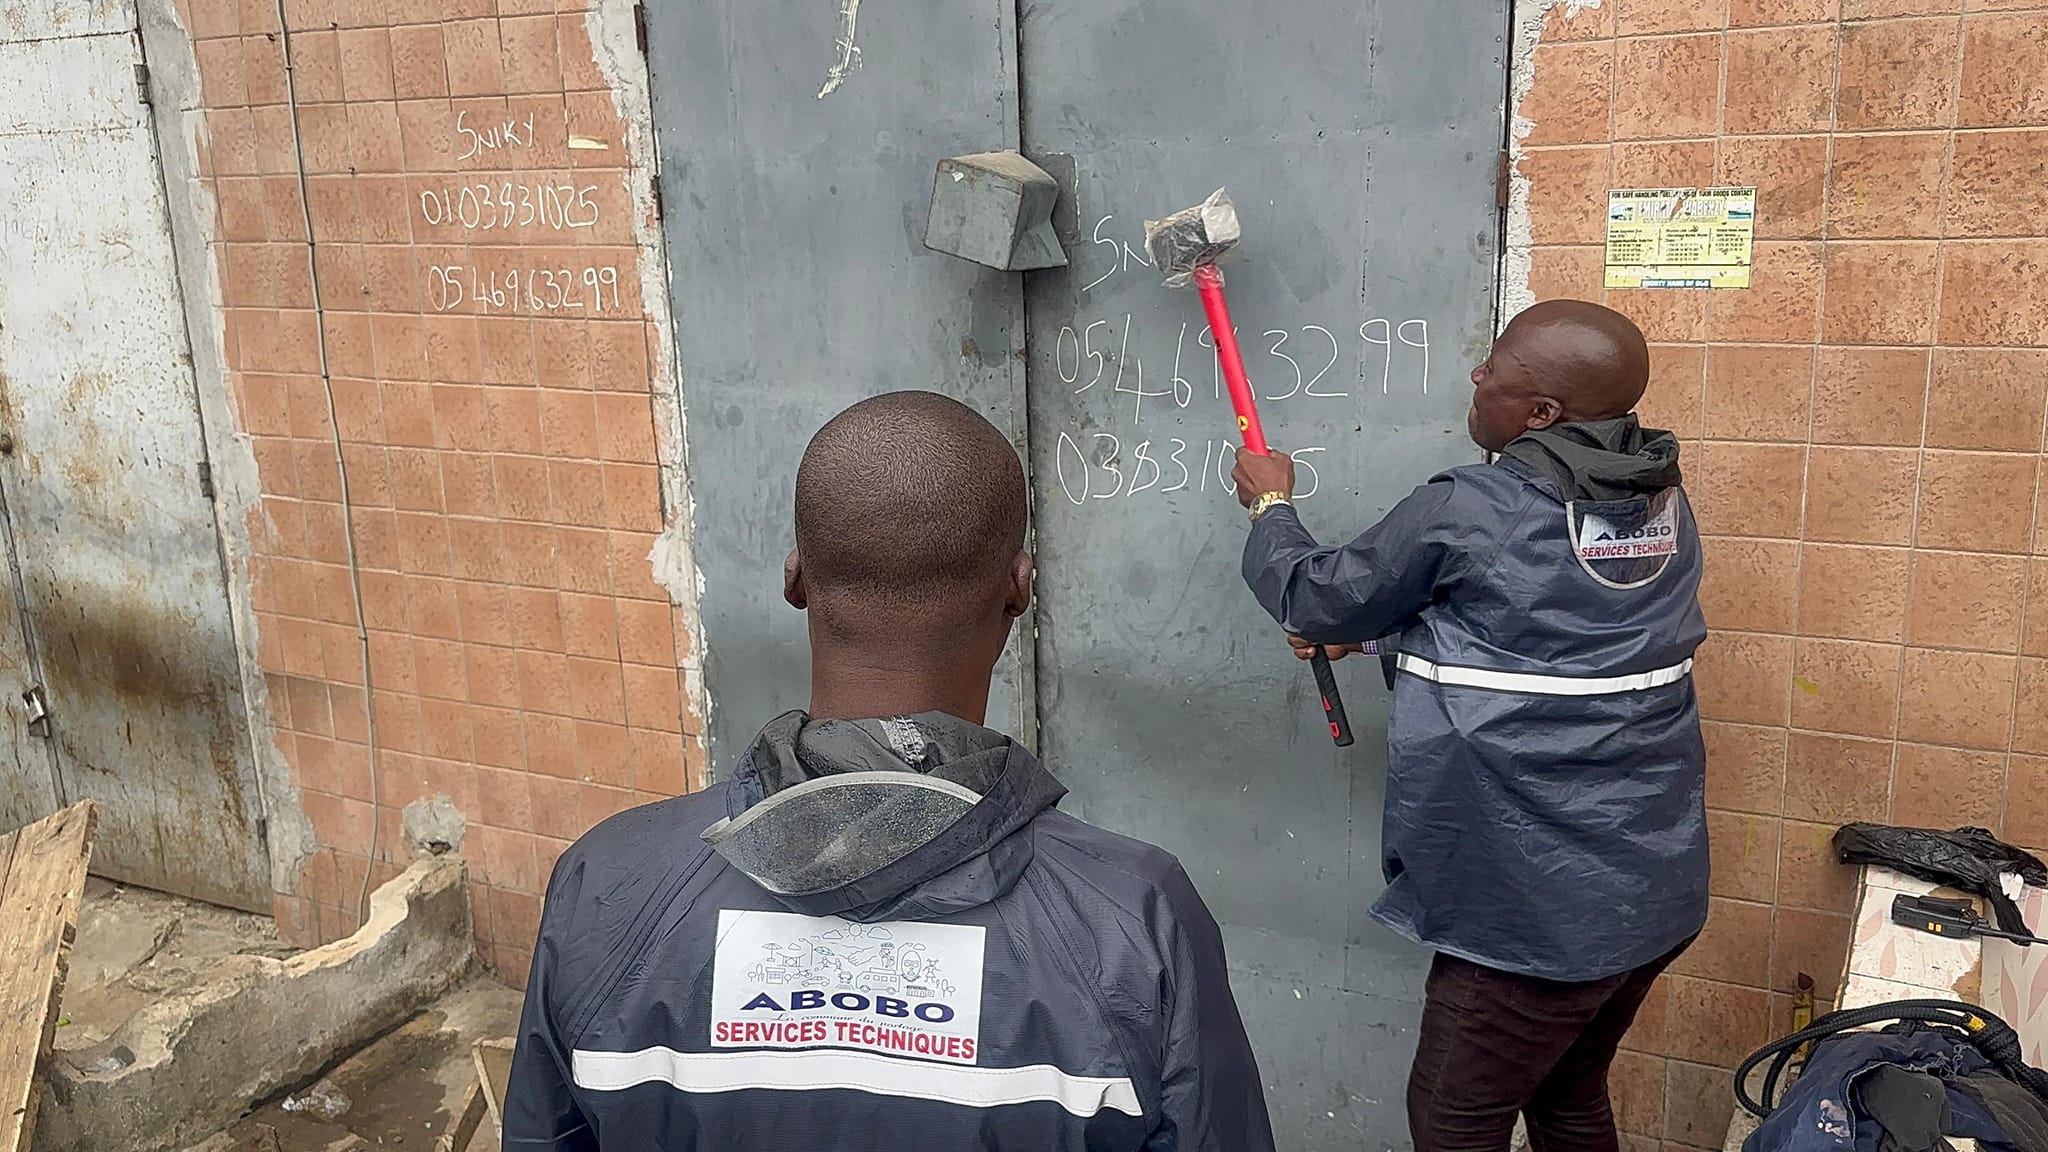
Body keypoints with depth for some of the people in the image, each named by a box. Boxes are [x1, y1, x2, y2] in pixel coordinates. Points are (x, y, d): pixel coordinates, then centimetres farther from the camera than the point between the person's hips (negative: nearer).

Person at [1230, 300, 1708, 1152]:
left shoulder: (1466, 514, -20)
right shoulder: (1661, 504, 3)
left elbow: (1318, 600, -4)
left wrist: (1270, 506, 14)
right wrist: (1373, 630, 19)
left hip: (1539, 911, -7)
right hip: (1657, 888, 7)